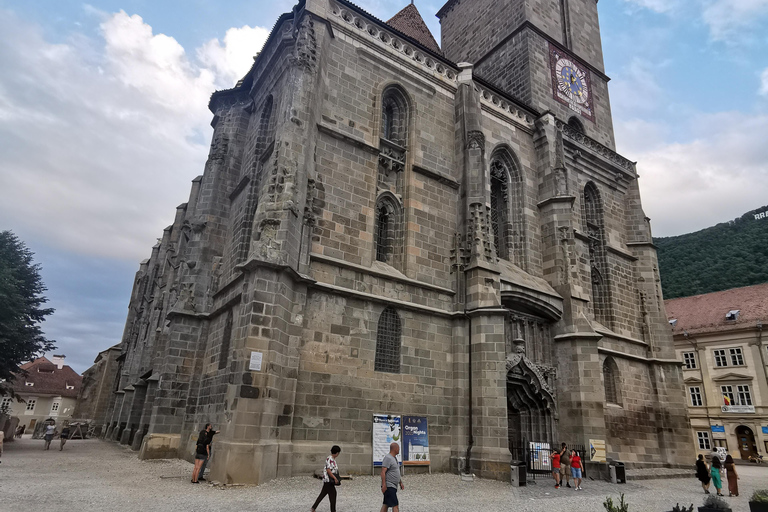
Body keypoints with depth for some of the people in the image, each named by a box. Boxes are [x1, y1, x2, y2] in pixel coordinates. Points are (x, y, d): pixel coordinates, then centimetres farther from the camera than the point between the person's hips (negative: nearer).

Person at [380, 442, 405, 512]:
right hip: (388, 486, -10)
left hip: (393, 486, 10)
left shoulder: (394, 458, 16)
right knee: (395, 505, -10)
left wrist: (400, 483, 23)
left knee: (386, 504, 11)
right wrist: (384, 485, -26)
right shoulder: (388, 458, -16)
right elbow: (383, 472, -22)